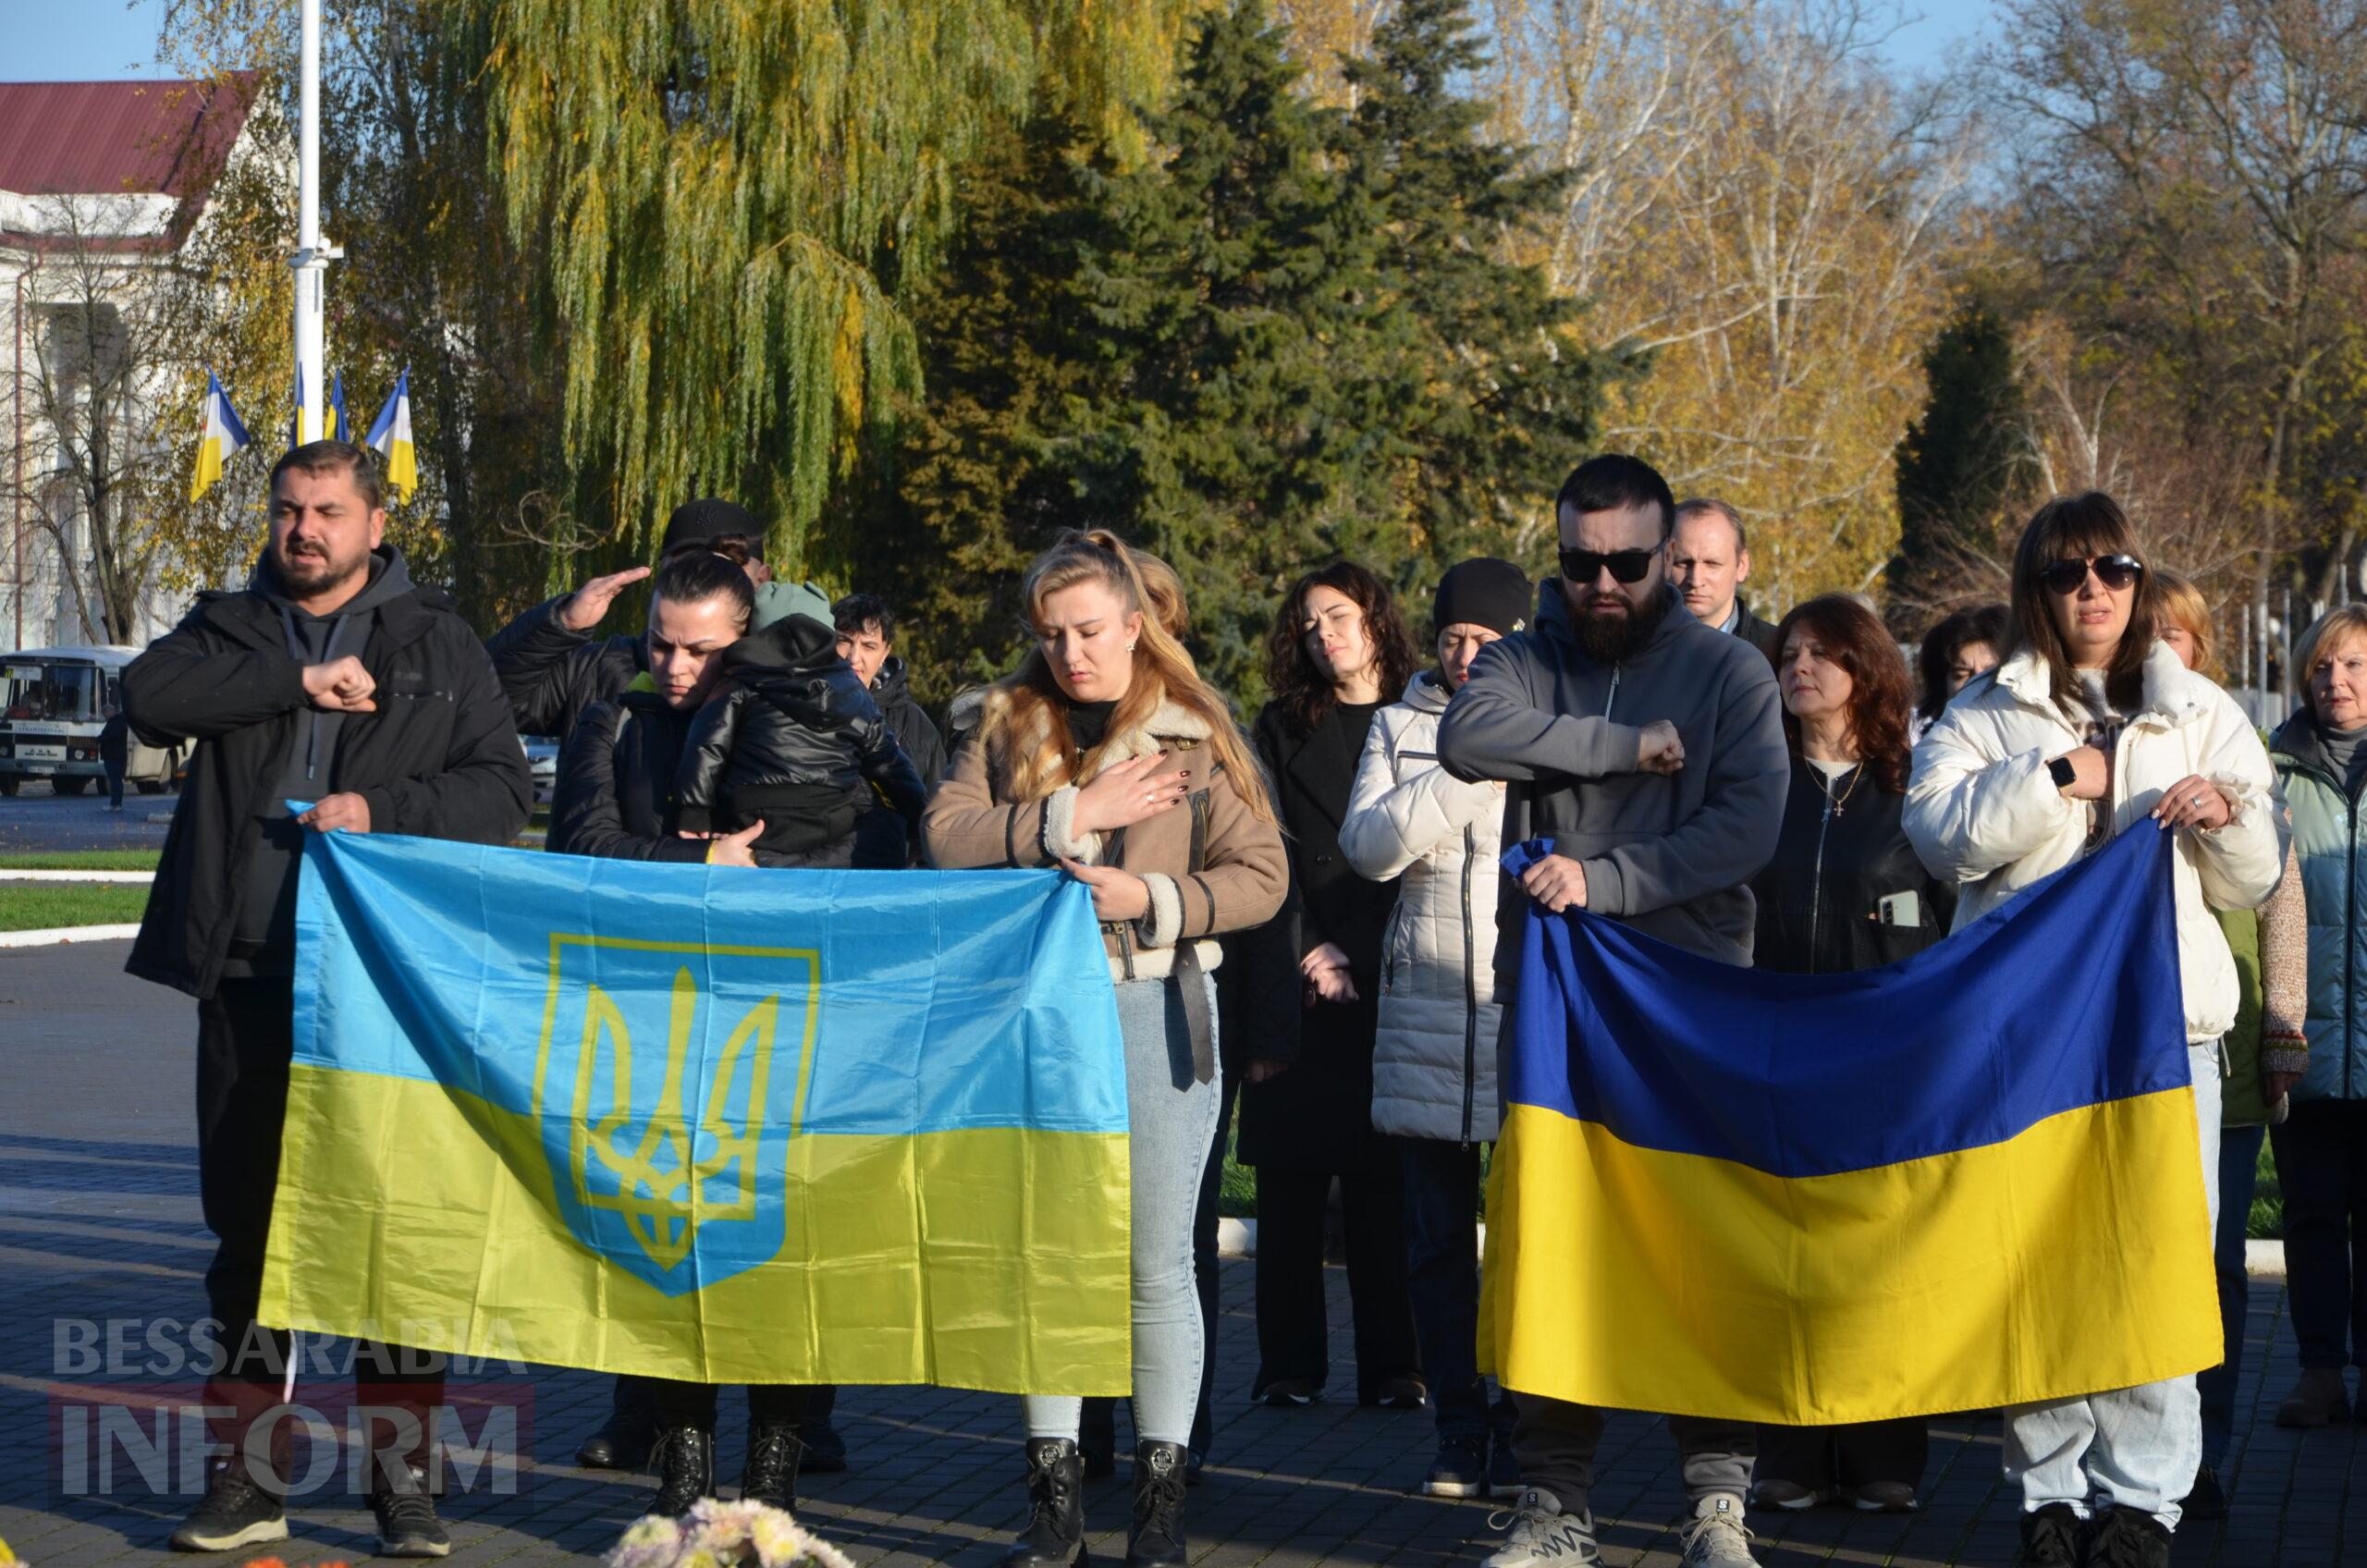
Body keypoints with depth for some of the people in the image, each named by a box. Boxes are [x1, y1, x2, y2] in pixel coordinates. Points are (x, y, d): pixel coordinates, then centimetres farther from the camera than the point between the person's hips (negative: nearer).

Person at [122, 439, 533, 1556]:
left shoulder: (435, 642, 7)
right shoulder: (232, 629, 12)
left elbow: (503, 786, 0)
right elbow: (150, 696, -9)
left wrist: (383, 813, -14)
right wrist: (295, 681, -16)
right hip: (247, 976, 2)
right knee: (247, 1223, 7)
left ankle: (403, 1480, 7)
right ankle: (248, 1479, 15)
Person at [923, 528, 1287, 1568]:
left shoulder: (1193, 734, 3)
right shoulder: (1004, 725, 9)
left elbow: (1260, 875, -2)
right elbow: (946, 837, -5)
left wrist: (1150, 899, -14)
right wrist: (1072, 816, -13)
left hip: (1151, 1010, -2)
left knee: (1156, 1264, 1)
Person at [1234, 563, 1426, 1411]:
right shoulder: (1281, 731, 12)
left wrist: (1364, 955, -4)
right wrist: (1308, 951, -8)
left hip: (1391, 982, -1)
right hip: (1299, 984, 1)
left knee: (1383, 1182, -2)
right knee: (1292, 1181, -2)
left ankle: (1390, 1365, 2)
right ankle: (1289, 1364, 2)